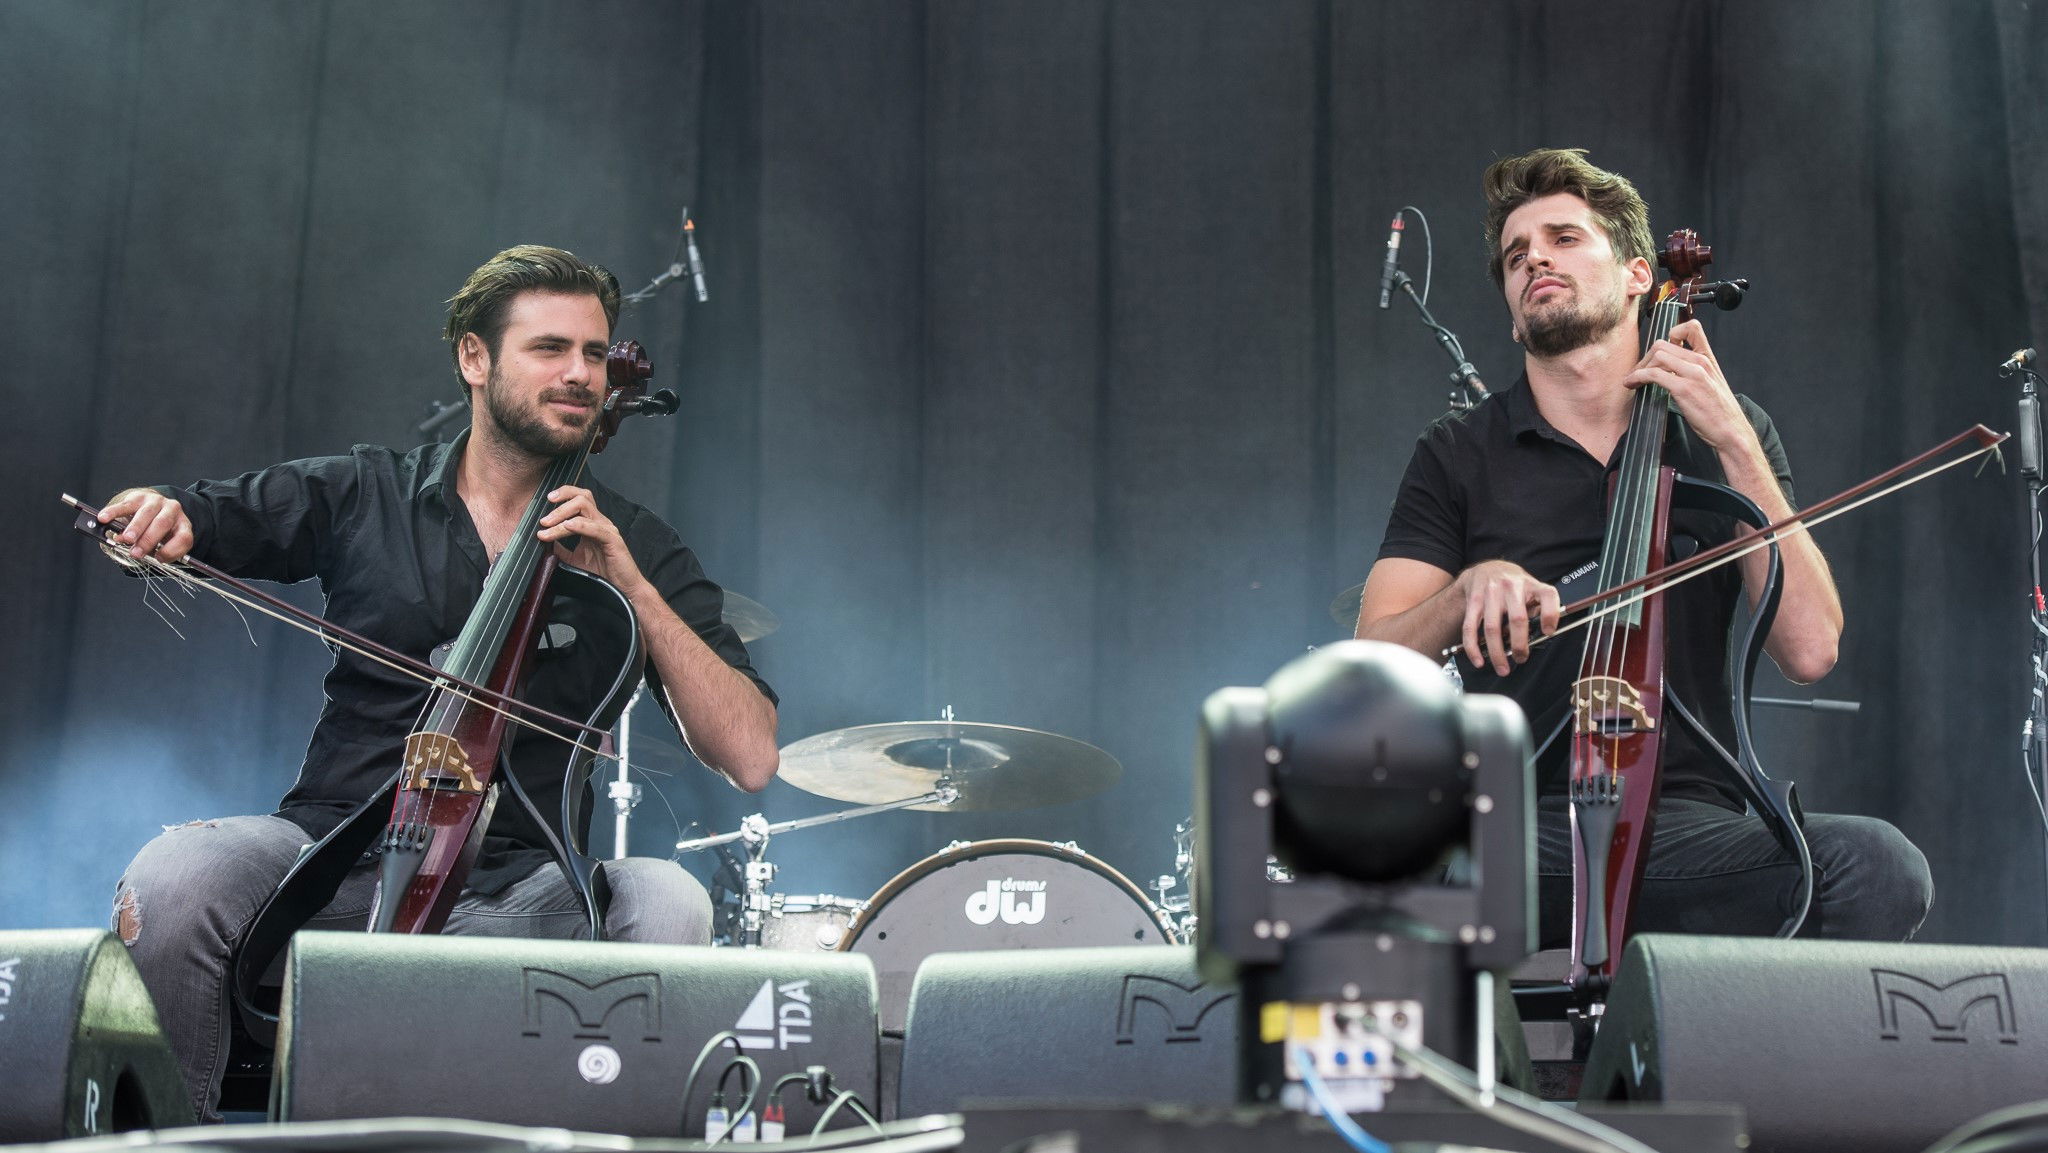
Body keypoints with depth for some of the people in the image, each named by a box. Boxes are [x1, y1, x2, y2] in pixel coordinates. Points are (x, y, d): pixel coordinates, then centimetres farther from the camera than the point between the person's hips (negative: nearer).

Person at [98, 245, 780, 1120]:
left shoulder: (634, 548, 8)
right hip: (338, 850, 0)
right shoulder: (362, 494, 10)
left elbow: (751, 758, -1)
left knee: (669, 902, -31)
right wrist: (155, 515, -13)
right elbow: (171, 524, 12)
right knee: (175, 876, -30)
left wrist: (632, 587, -9)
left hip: (517, 887, 0)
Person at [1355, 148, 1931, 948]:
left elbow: (1810, 648, 0)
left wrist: (1733, 444, -3)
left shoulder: (1727, 436, 14)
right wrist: (1469, 588, -16)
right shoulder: (1459, 455, 13)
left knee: (1877, 865, -31)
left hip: (1686, 824, 1)